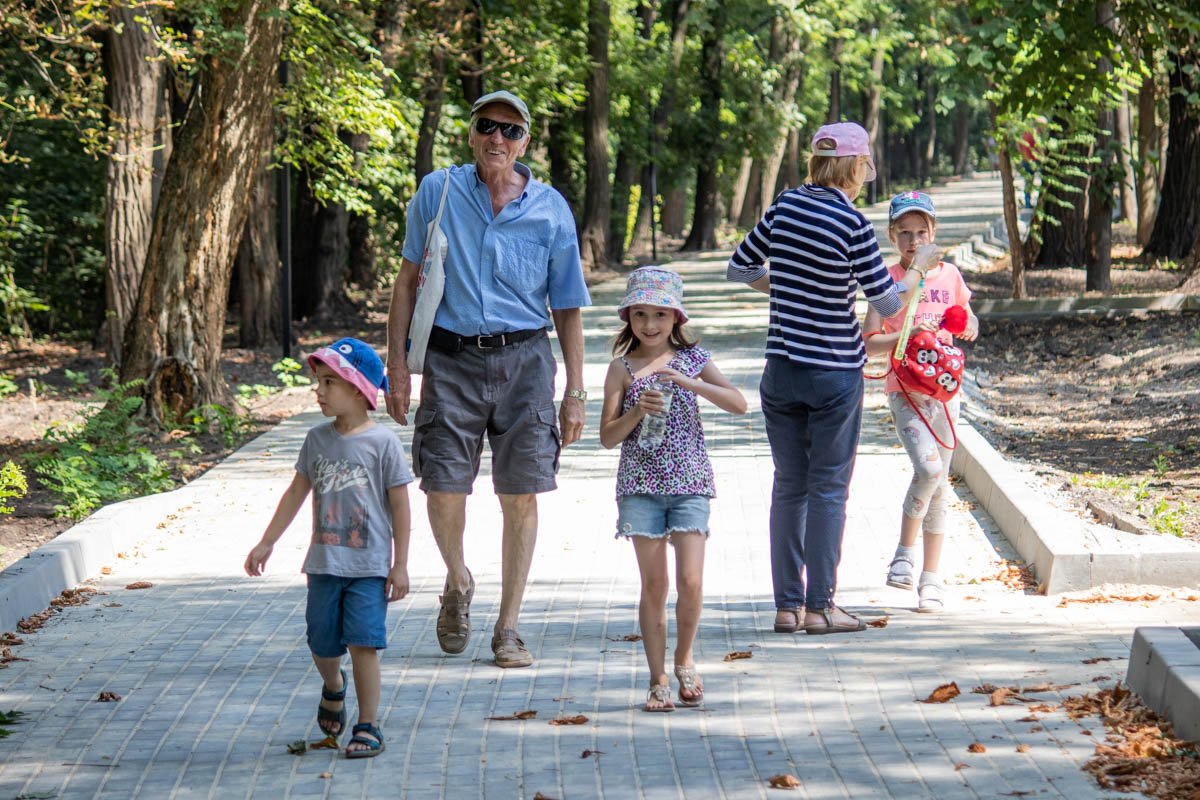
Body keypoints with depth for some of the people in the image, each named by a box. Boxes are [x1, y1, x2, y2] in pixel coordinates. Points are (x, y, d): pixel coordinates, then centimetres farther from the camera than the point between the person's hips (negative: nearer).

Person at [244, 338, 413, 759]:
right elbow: (296, 492, 15)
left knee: (363, 644, -9)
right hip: (324, 563, 5)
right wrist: (266, 543, 16)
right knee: (322, 645, 9)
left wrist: (400, 565, -6)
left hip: (369, 566, -4)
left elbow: (399, 505, -5)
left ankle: (368, 728, 0)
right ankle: (333, 686, 42)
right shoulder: (317, 440, 5)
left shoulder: (382, 443, -8)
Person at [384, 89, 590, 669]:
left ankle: (508, 628, 11)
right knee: (443, 490, -5)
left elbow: (567, 308, 7)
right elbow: (408, 281, 8)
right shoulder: (438, 192, 2)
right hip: (451, 360, 0)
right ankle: (458, 584, 27)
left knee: (520, 496, 0)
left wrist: (575, 393, 4)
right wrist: (397, 363, 1)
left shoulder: (550, 210, 2)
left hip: (523, 361, 0)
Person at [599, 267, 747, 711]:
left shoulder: (692, 359, 6)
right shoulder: (622, 367, 3)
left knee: (691, 580, -9)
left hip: (689, 482, 0)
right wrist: (637, 411, -16)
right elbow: (608, 437, 1)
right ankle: (658, 679, 9)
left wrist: (691, 383, -15)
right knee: (654, 584, 0)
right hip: (640, 484, 0)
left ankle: (683, 660, 15)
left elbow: (739, 404, -3)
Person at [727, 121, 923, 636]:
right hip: (834, 373, -5)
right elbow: (887, 304, -8)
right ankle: (819, 607, 4)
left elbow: (739, 268, 12)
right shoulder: (852, 223, -14)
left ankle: (787, 606, 12)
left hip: (781, 369, 5)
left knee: (789, 487, 10)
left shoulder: (785, 206, 1)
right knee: (828, 489, 3)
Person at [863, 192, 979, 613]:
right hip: (905, 391, -4)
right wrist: (908, 334, -23)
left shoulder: (949, 275, 7)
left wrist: (969, 325, -3)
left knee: (939, 487, 8)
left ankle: (931, 578, 17)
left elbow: (968, 326, 20)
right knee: (929, 468, -25)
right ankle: (905, 552, -5)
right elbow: (869, 343, -9)